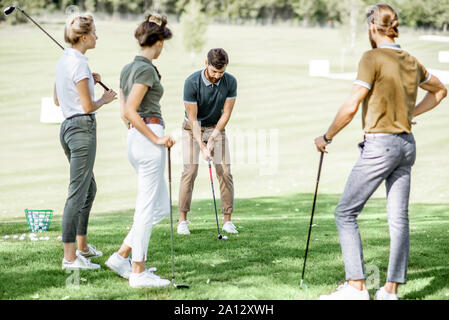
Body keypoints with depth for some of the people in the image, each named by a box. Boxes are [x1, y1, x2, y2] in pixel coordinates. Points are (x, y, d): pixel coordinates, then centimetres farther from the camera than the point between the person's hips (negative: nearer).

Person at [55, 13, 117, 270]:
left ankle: (82, 246, 30)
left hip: (68, 126, 10)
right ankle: (70, 257, -10)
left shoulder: (64, 61, 14)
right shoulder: (78, 63, -15)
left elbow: (57, 100, 23)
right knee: (78, 192, -9)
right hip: (83, 127, -10)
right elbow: (88, 106, -17)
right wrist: (105, 99, 3)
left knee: (89, 188, 21)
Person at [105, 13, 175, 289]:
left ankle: (122, 256, 13)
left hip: (135, 139, 10)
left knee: (161, 206, 14)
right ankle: (138, 272, 0)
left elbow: (125, 113, 18)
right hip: (148, 136, -10)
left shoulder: (128, 69, 15)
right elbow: (130, 111, -19)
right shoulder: (147, 69, -13)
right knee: (148, 206, -4)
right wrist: (157, 139, -16)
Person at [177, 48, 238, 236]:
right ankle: (183, 220, -6)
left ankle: (227, 220, -2)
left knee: (225, 172, -7)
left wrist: (212, 139, -17)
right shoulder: (192, 83, -25)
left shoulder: (230, 82, -16)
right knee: (190, 170, -12)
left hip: (217, 128, 3)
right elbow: (193, 118, -21)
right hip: (193, 128, -2)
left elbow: (226, 113, -10)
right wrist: (202, 147, -26)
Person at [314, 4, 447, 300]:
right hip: (407, 144, 7)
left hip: (380, 145, -7)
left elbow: (351, 107, -15)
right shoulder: (412, 62, 10)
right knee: (399, 219, 5)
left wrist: (327, 137, -2)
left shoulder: (373, 58, -11)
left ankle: (356, 286, -6)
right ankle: (391, 290, 7)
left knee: (346, 213, 0)